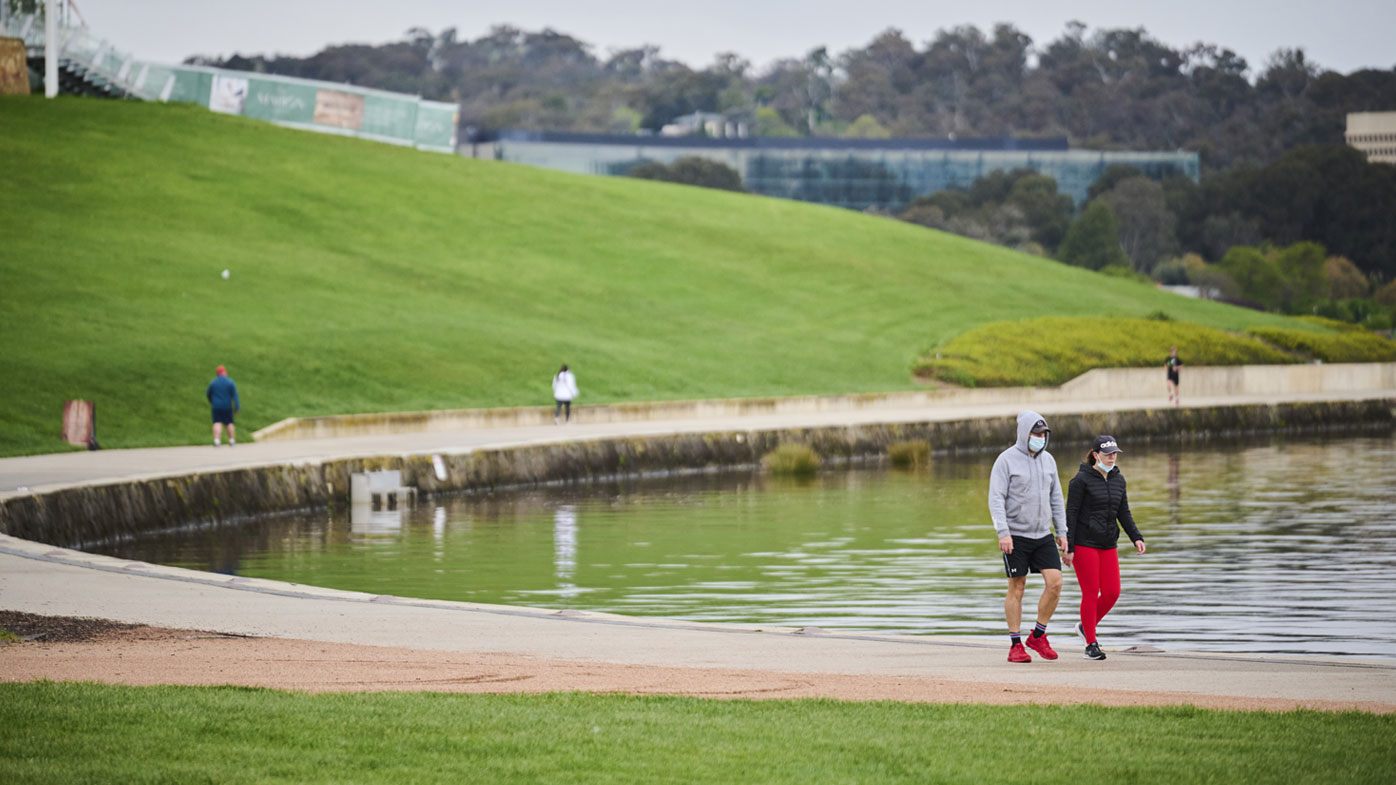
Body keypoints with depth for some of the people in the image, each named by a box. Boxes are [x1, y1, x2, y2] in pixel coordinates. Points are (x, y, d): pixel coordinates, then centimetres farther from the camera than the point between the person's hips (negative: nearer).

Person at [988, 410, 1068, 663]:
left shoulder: (1048, 459, 10)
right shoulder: (1006, 460, -8)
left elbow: (1056, 499, 15)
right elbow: (996, 499, -13)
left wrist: (1062, 533, 10)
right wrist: (1003, 533, -22)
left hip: (1043, 535, 5)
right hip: (1015, 535, -5)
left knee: (1055, 582, -7)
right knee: (1017, 589, -1)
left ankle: (1038, 636, 7)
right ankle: (1015, 645, 6)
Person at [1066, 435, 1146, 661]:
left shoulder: (1118, 479, 10)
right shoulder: (1081, 480, -9)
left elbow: (1124, 513, 14)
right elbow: (1071, 514, -10)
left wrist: (1136, 538, 1)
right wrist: (1068, 548, -14)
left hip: (1108, 545, 6)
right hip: (1084, 544, -6)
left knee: (1112, 592, 1)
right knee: (1091, 593, -5)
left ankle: (1086, 626, 25)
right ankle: (1091, 645, 3)